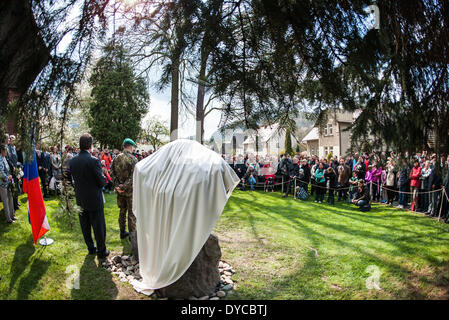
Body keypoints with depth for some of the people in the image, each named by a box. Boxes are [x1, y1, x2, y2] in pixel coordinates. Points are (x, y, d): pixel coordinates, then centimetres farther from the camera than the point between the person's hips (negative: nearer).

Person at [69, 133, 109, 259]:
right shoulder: (94, 161, -22)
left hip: (80, 200, 6)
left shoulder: (72, 161, -4)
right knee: (99, 226, 7)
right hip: (94, 200, -6)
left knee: (85, 226, 18)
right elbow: (102, 182, -17)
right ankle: (101, 251, 18)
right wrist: (104, 178, 3)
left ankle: (91, 248, 33)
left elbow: (72, 179, 6)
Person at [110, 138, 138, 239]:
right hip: (130, 190, -5)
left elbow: (112, 173, -2)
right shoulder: (133, 159, -16)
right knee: (131, 212, 6)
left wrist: (117, 185, -6)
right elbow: (133, 177, -23)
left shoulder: (116, 158, 1)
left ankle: (122, 232, 30)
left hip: (120, 190, 6)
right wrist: (124, 187, -17)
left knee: (122, 211, 19)